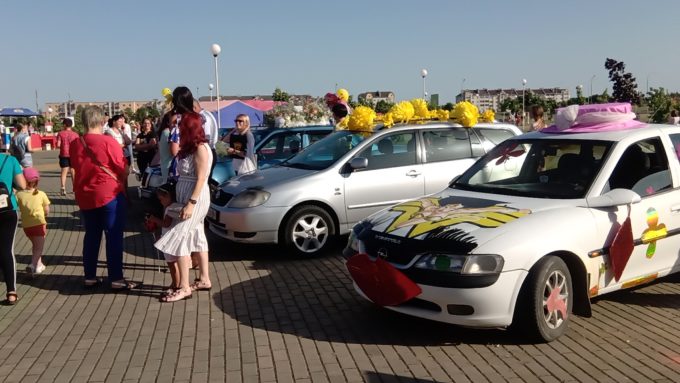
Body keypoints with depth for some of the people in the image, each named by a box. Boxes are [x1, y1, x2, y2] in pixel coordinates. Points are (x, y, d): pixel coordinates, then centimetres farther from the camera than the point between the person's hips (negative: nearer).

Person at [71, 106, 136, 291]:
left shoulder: (75, 144, 1)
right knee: (114, 236, 0)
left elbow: (77, 167, 14)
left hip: (85, 196, 5)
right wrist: (122, 181, 9)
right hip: (110, 194, -5)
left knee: (91, 236, 15)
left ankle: (90, 277, 19)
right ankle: (116, 279, 1)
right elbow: (123, 170, -8)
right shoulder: (108, 141, -14)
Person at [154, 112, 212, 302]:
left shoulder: (200, 148, -15)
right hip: (187, 198, 10)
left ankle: (184, 288, -6)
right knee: (196, 237, 14)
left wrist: (191, 203, -25)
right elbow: (185, 175, 10)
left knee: (179, 239, -10)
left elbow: (201, 179, -20)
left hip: (195, 199, -10)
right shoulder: (190, 147, 12)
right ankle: (204, 280, 23)